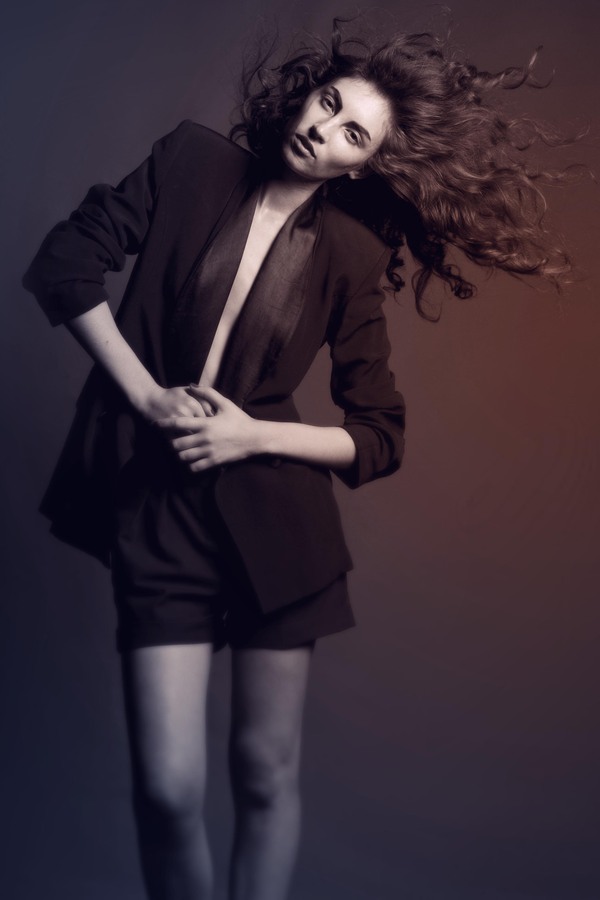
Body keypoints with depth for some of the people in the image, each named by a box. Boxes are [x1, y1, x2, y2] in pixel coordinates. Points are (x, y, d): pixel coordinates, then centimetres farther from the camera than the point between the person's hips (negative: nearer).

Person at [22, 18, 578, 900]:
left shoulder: (349, 255, -2)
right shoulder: (193, 160, 0)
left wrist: (254, 435, -11)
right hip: (156, 516, 0)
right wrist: (145, 395, -8)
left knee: (266, 774, 9)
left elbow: (380, 437, 2)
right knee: (169, 788, -3)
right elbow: (64, 262, -1)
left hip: (273, 524, 0)